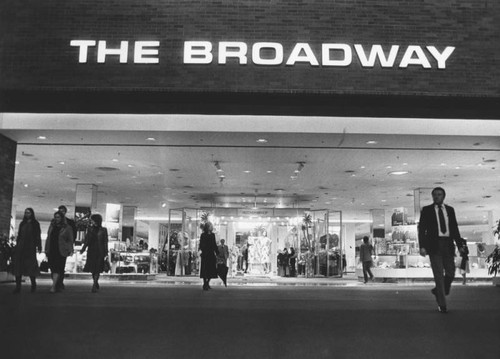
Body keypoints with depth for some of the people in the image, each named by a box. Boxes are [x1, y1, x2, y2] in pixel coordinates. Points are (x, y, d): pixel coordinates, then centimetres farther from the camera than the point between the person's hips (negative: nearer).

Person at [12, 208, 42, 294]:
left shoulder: (35, 224, 5)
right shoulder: (22, 224, 16)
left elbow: (38, 236, 1)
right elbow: (19, 235, 16)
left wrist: (39, 247, -6)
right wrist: (17, 246, 10)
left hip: (30, 247, -4)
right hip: (21, 247, 4)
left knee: (30, 265, -5)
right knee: (18, 265, -4)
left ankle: (33, 285, 9)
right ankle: (18, 286, -3)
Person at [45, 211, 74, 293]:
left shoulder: (67, 228, 0)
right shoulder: (51, 226, 14)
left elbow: (70, 240, 1)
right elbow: (48, 238, 19)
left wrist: (70, 250, -9)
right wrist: (46, 249, 14)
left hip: (61, 252, -5)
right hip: (51, 251, 5)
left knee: (57, 269, -12)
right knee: (53, 269, 6)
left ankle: (53, 286, -17)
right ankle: (58, 286, 15)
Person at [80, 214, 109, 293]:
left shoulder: (103, 230, -2)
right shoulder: (90, 229, 8)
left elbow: (105, 242, -2)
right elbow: (87, 241, 11)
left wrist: (106, 253, -4)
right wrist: (83, 249, 0)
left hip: (100, 252, -4)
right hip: (91, 251, 4)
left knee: (97, 269, -7)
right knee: (92, 269, 7)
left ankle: (94, 285, -6)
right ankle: (96, 284, 24)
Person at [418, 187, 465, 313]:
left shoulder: (450, 210, 12)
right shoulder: (427, 210, 3)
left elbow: (455, 228, 13)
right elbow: (422, 229, -1)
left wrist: (460, 245, 6)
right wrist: (422, 246, -11)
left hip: (448, 245, 3)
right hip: (434, 245, -3)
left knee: (450, 273, 5)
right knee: (439, 274, -4)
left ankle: (438, 291, 32)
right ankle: (442, 304, 3)